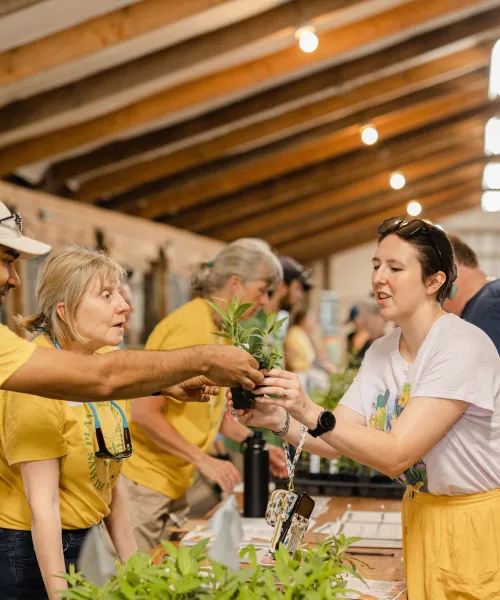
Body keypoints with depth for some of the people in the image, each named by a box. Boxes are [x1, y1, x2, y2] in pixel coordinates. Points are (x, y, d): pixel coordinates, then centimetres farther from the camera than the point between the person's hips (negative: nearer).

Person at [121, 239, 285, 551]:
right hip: (144, 481, -9)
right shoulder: (190, 329, -20)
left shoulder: (220, 332, 10)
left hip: (175, 483, 9)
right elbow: (144, 412, -22)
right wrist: (204, 461, -19)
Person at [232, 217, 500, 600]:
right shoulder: (382, 352, 1)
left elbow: (397, 455, -28)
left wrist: (311, 413, -36)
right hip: (421, 515, 6)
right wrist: (280, 421, -21)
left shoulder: (462, 347, -23)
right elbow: (333, 443, -3)